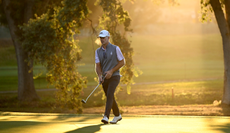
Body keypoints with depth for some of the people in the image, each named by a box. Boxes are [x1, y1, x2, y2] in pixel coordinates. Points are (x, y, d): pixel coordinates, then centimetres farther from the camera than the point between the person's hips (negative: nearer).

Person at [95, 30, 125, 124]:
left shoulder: (115, 49, -5)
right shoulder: (98, 51, 7)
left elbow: (122, 62, -4)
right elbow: (97, 66, 1)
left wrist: (111, 71, -14)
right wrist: (99, 76, -20)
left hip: (114, 76, -6)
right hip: (105, 78, 6)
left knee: (109, 95, -22)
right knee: (109, 98, 13)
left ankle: (106, 117, -31)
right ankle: (117, 115, 31)